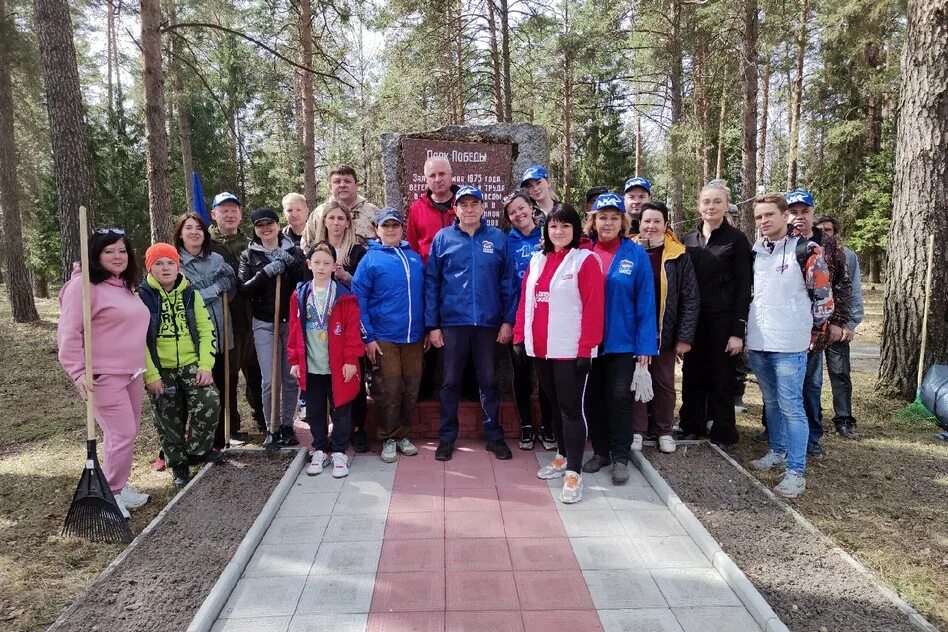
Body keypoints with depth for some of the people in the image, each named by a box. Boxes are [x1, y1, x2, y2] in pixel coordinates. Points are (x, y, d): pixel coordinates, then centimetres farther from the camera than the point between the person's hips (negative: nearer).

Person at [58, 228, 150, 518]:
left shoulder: (124, 286, 14)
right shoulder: (84, 285, -14)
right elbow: (68, 332, -17)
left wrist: (143, 368, 25)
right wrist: (78, 371, -23)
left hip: (131, 373, 9)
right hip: (103, 376, -9)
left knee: (128, 433, 15)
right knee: (123, 434, -8)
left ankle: (119, 487, 30)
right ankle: (111, 494, 8)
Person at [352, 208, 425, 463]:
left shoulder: (414, 257, 11)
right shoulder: (370, 259, -1)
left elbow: (423, 294, 15)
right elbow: (358, 300, -5)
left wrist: (427, 329, 11)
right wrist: (367, 337, -9)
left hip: (414, 336, 4)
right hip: (384, 337, -4)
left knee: (411, 388, 9)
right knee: (389, 390, 1)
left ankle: (403, 434, 25)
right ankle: (388, 439, 17)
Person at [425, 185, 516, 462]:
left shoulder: (497, 238, 3)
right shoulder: (443, 238, 2)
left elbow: (507, 282, 3)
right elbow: (431, 283, 1)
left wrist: (508, 320, -3)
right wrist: (432, 325, -3)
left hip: (489, 322, 0)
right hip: (453, 322, 0)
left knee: (489, 381, 10)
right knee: (451, 382, 9)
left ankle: (494, 436, 24)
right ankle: (447, 437, 22)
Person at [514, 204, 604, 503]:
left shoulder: (586, 260, -7)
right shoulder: (537, 260, 12)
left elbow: (593, 308, -12)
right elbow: (525, 301, 12)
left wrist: (586, 349, -16)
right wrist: (519, 337, 7)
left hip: (570, 350, -6)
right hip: (540, 349, 6)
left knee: (570, 408, -2)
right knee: (555, 404, 16)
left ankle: (574, 473, 5)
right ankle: (563, 457, 32)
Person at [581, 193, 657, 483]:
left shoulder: (636, 253, -4)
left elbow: (645, 301, -6)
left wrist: (645, 345, -11)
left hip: (623, 340, -2)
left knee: (619, 397, 2)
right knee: (593, 397, 11)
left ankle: (621, 457, 17)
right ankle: (600, 451, 26)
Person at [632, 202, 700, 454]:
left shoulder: (678, 255, -5)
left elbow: (690, 299, -5)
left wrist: (685, 337, -9)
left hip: (665, 333, 0)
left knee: (665, 383, 12)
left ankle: (665, 431, 27)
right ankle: (637, 430, 22)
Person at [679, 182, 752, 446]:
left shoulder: (736, 240, -3)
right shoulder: (688, 239, 8)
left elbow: (743, 288, -6)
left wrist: (738, 331, -11)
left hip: (722, 320, -4)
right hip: (692, 319, 4)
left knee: (721, 378, 4)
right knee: (692, 375, 10)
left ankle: (722, 434, 17)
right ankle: (692, 427, 25)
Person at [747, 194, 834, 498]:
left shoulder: (806, 250, -7)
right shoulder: (755, 252, 11)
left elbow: (823, 296, -4)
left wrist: (814, 334, 0)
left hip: (789, 345, -6)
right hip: (757, 343, 6)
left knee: (791, 406, -4)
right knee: (771, 402, 18)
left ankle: (796, 471, 4)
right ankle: (777, 452, 33)